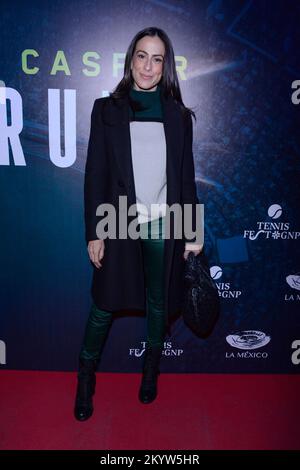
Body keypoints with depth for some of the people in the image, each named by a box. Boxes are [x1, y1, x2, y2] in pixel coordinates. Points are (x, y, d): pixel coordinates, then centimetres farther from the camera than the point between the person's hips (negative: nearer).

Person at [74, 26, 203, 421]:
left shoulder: (178, 115, 5)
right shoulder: (107, 109, 1)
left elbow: (186, 176, 6)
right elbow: (95, 174, -1)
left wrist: (192, 231, 4)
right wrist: (94, 232, -5)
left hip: (164, 226, 2)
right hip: (120, 225, -1)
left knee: (159, 304, 15)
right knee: (104, 306, 9)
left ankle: (151, 371, 39)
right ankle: (86, 380, 30)